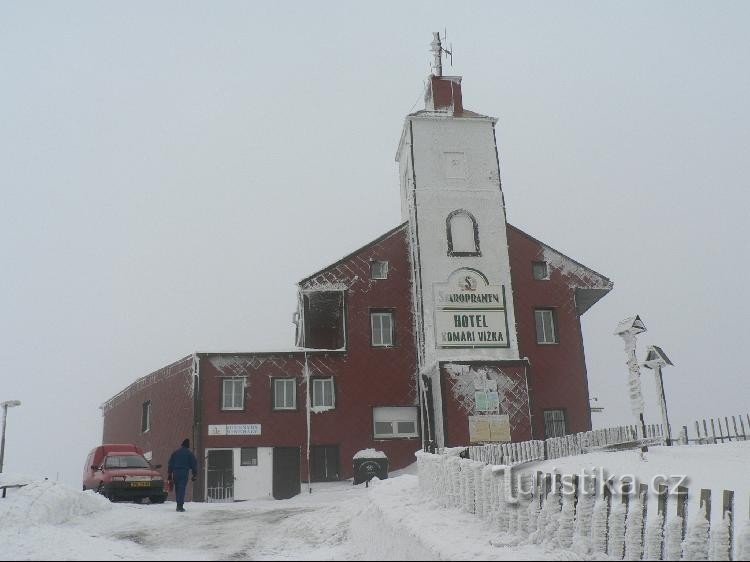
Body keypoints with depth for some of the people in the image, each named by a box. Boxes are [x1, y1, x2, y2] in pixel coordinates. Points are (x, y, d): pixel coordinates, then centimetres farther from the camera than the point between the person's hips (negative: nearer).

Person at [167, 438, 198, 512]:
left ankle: (179, 504, 17)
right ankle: (180, 506, -13)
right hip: (184, 472, -4)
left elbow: (170, 464, 15)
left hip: (175, 473, 4)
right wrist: (194, 474, 7)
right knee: (182, 489, -6)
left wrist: (169, 474, 17)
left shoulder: (175, 453, 15)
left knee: (177, 489, 13)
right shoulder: (189, 453, 4)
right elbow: (194, 464, 3)